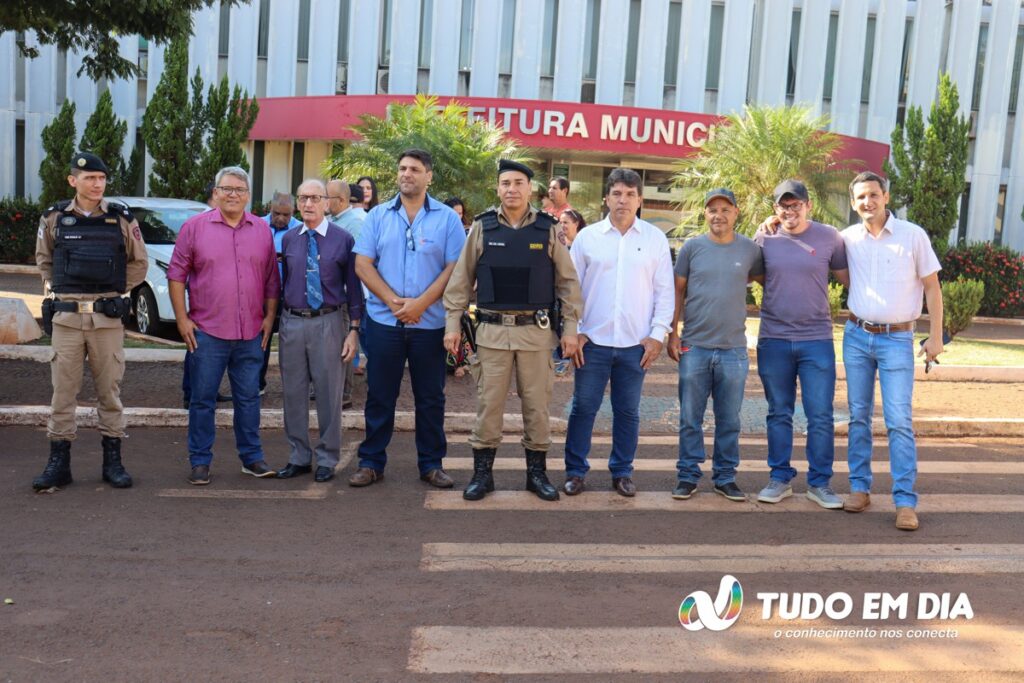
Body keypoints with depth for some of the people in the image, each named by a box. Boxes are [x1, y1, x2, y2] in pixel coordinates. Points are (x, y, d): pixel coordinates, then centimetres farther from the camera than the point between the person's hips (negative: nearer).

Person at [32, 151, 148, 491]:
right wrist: (59, 291, 9)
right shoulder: (54, 218, 4)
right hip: (66, 318, 1)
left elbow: (139, 263, 11)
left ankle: (112, 461, 14)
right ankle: (58, 463, 11)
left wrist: (114, 290, 5)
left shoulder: (121, 218, 2)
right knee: (63, 390, 3)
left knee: (109, 390, 5)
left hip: (107, 318, 0)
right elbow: (44, 260, 18)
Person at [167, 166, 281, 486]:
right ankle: (200, 461, 15)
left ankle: (251, 457, 21)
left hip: (251, 333, 2)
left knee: (248, 397, 10)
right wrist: (182, 319, -4)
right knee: (203, 399, 4)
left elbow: (272, 279, 12)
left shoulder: (262, 230, 8)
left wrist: (270, 317, 6)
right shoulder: (195, 227, 0)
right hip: (207, 331, -2)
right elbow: (176, 274, 1)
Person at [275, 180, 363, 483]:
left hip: (328, 322, -4)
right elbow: (283, 281, 15)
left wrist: (354, 329, -7)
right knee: (294, 393, 10)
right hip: (292, 322, 4)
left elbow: (353, 286, -2)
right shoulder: (288, 239, 9)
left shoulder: (343, 239, -3)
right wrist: (280, 318, 10)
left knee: (329, 393, 4)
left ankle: (327, 459, 17)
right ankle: (299, 457, 24)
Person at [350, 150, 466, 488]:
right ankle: (371, 462, 18)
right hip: (383, 320, 1)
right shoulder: (378, 215, 6)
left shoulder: (447, 218, 1)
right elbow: (363, 264, 1)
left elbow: (454, 268, -5)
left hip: (429, 322, -1)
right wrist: (392, 300, -11)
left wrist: (420, 303, -14)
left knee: (430, 397, 7)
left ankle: (431, 464, 19)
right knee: (380, 395, 8)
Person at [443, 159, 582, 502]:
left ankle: (537, 472, 22)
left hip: (536, 331, 0)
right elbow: (461, 279, 5)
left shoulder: (548, 229, 2)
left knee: (537, 404, 7)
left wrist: (570, 327, 0)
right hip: (492, 330, 0)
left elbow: (567, 282, 5)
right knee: (488, 403, 5)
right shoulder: (482, 227, 2)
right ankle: (482, 473, 17)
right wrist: (453, 323, 1)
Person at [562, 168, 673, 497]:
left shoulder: (655, 239, 4)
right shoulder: (587, 237, 3)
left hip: (636, 343, 0)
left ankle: (622, 472, 22)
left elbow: (665, 291, 5)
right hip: (592, 340, 0)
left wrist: (658, 334, -2)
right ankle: (575, 470, 17)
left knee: (627, 412, 9)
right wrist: (572, 332, -1)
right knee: (583, 408, 4)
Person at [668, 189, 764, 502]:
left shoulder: (750, 249, 3)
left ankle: (725, 477, 21)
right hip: (694, 346, 0)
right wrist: (673, 333, 1)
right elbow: (678, 291, 5)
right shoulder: (692, 247, 2)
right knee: (690, 418, 6)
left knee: (729, 420, 9)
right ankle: (688, 476, 16)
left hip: (734, 349, 1)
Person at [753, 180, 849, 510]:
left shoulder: (829, 237, 0)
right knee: (779, 414, 11)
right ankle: (780, 478, 23)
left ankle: (819, 482, 14)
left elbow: (846, 277, 7)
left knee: (821, 417, 1)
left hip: (817, 340, -1)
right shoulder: (764, 238, 2)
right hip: (774, 340, 1)